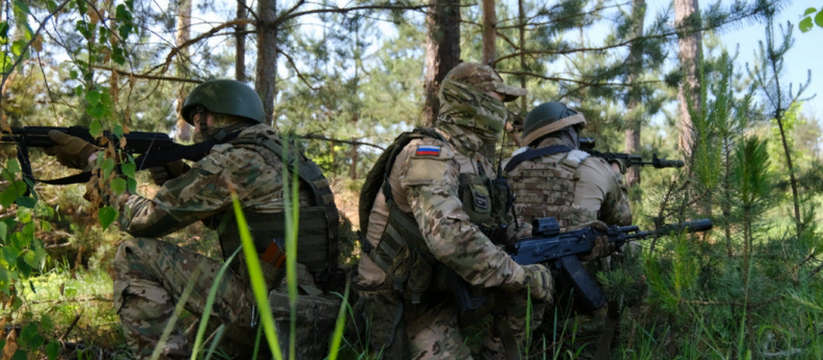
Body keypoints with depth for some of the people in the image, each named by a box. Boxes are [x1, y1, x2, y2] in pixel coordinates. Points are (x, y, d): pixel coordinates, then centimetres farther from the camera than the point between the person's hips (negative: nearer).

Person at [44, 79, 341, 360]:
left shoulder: (236, 160, -11)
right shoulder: (281, 155, 16)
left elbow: (147, 220, -7)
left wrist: (106, 187, 8)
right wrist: (178, 175, 13)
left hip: (267, 318, -8)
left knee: (135, 255, -4)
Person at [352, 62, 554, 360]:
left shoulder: (479, 162, 8)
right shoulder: (428, 153, -20)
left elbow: (502, 230, 10)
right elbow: (449, 237, -33)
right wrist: (521, 277, -27)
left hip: (444, 291, 8)